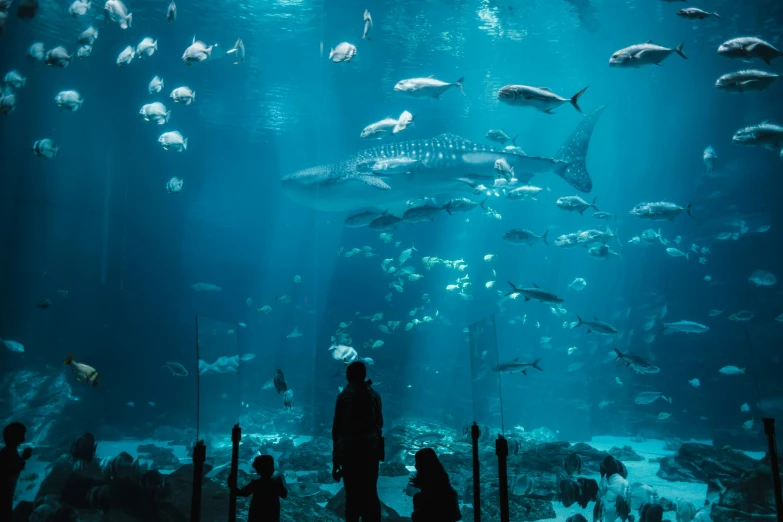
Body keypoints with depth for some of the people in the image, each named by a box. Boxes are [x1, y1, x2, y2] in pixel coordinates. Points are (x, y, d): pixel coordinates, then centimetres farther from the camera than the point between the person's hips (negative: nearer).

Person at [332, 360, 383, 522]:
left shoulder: (344, 396, -4)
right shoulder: (374, 395, 3)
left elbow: (337, 428, -4)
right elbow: (379, 423, 8)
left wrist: (335, 460, 0)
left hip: (349, 449, -2)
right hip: (371, 448, 2)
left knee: (352, 494, 4)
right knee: (370, 493, 9)